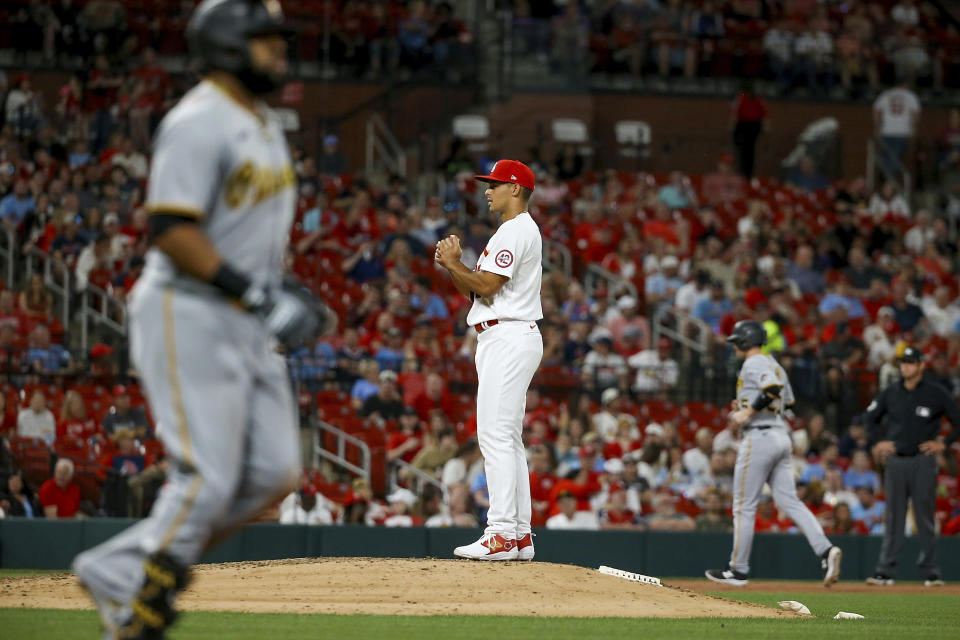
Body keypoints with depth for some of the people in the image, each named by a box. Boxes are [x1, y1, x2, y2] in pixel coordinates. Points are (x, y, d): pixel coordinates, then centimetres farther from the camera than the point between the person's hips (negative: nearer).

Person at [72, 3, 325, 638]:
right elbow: (171, 229, -23)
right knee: (208, 479, -11)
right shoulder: (199, 123, -15)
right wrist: (255, 293, -25)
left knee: (273, 472, 4)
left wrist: (275, 289, 13)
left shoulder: (264, 123, 15)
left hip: (248, 324, 9)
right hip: (190, 319, -9)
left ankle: (121, 571, 12)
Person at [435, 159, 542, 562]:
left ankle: (502, 533, -20)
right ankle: (520, 535, 10)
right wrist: (453, 265, 8)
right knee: (506, 438, 10)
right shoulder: (518, 231, 24)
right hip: (507, 341, 11)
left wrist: (452, 263, -5)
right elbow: (478, 292, 23)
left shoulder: (516, 230, -10)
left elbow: (486, 286, -19)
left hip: (508, 340, -11)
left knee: (496, 435, -15)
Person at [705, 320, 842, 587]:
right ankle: (825, 550, -15)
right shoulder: (774, 365, 20)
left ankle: (738, 570, 4)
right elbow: (788, 401, 23)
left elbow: (773, 389, -26)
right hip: (781, 437, 9)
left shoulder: (754, 364, -9)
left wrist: (748, 412, -20)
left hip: (759, 437, -9)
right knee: (789, 502, 3)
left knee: (744, 506, -1)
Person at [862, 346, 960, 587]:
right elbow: (870, 417, 20)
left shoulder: (936, 393, -3)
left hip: (923, 461, -3)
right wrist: (877, 442, 9)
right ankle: (885, 571, 2)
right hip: (895, 461, 3)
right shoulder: (890, 393, 6)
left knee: (925, 517, -2)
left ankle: (930, 571, 3)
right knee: (893, 517, 2)